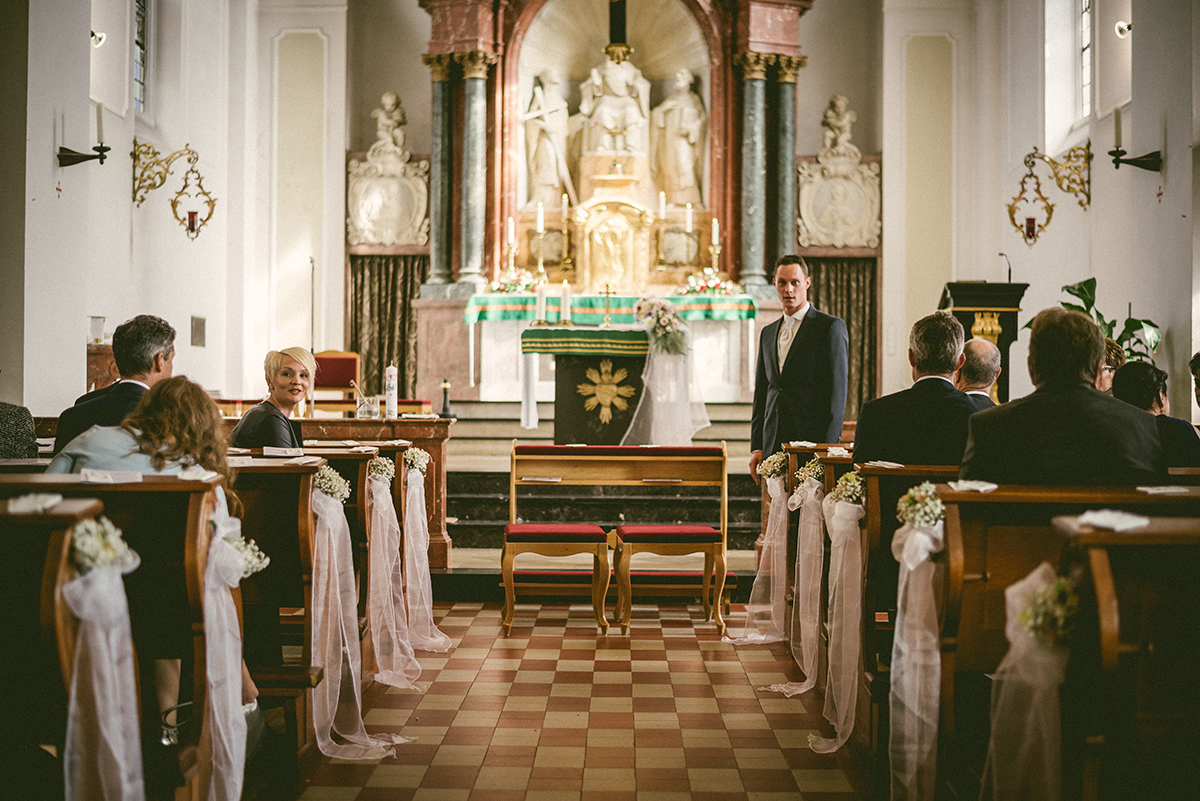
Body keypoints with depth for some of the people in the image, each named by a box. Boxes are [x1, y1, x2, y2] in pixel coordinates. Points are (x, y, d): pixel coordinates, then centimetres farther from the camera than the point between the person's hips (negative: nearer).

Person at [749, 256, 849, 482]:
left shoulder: (831, 327, -2)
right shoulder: (768, 333, 18)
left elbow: (836, 394, -7)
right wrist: (756, 446, 10)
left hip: (811, 443, -5)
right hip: (774, 446, 5)